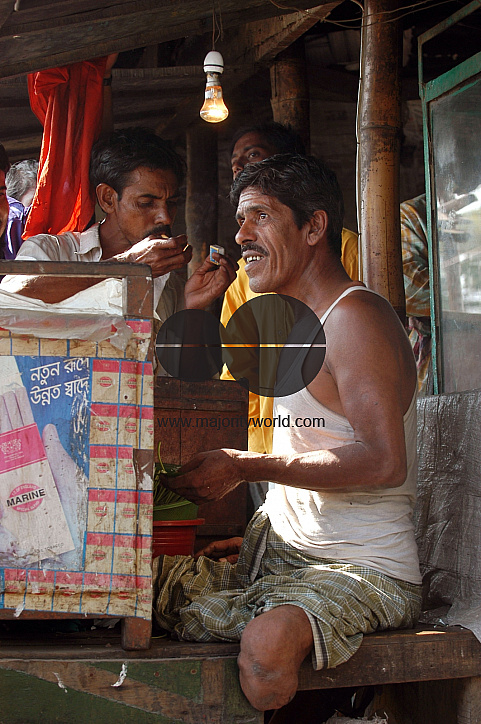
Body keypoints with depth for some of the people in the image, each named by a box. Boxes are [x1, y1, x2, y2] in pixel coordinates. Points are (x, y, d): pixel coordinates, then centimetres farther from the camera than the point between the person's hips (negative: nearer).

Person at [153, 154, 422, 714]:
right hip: (281, 558, 9)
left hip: (364, 570, -9)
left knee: (267, 641, -37)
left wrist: (244, 467, -19)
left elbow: (384, 462, -23)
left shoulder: (354, 315, -11)